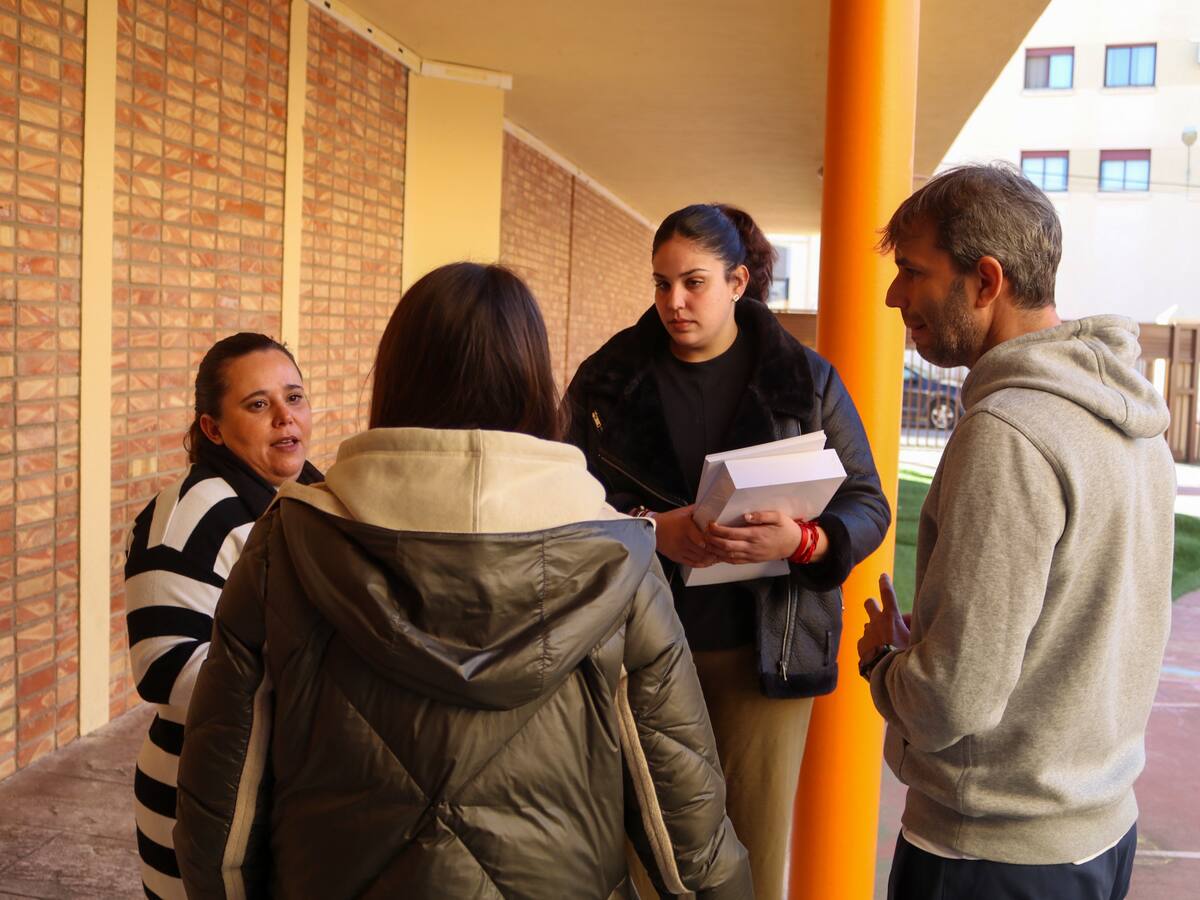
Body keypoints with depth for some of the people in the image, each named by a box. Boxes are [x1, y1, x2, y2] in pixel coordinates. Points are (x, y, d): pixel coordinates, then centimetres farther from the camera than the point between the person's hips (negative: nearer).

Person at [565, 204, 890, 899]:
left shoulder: (806, 380, 1)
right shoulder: (609, 380, 3)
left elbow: (868, 507, 0)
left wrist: (801, 540, -21)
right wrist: (653, 530, -19)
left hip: (764, 648, 0)